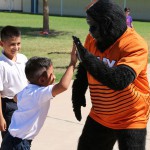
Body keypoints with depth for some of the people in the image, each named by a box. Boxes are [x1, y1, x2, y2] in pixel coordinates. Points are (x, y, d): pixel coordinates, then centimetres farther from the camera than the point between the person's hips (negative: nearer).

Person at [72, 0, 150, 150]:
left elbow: (119, 80, -36)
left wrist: (88, 58, -37)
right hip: (99, 116, 6)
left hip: (130, 119, -6)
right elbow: (84, 70, 13)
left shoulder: (135, 45, -23)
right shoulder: (93, 39, -5)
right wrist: (78, 93, 9)